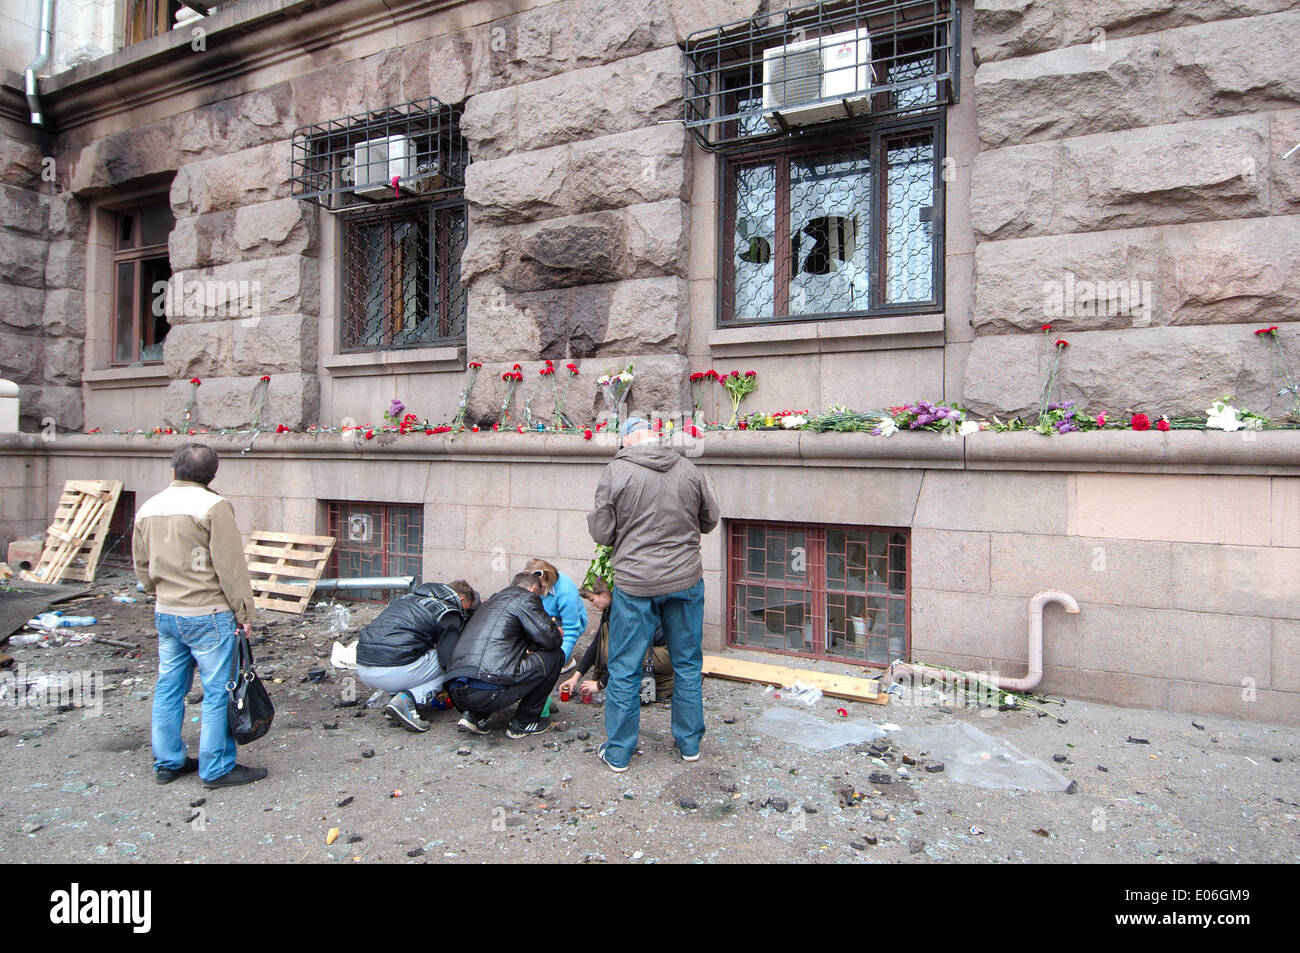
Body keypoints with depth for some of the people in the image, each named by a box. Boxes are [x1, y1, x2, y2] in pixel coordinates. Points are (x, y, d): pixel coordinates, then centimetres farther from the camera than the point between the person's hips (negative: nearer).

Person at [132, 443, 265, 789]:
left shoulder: (147, 509, 9)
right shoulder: (213, 506, -14)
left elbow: (142, 566, 17)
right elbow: (230, 566, -15)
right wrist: (244, 611, -9)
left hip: (166, 614, 8)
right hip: (208, 614, -8)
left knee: (169, 688, 16)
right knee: (218, 691, 1)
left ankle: (167, 763, 28)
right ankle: (217, 769, 8)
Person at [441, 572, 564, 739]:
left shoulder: (490, 602, 29)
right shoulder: (526, 597, 4)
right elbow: (549, 640, -3)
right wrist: (555, 630, 18)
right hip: (488, 692, -9)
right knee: (555, 656, 8)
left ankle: (474, 715, 16)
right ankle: (523, 722, 14)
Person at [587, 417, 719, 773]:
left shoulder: (616, 471, -10)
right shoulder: (688, 469, 0)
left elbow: (602, 533, -7)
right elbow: (709, 520, 11)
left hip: (635, 584, -3)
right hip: (686, 581, 3)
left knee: (624, 670, 10)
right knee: (688, 665, 16)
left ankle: (618, 753, 22)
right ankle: (689, 744, 29)